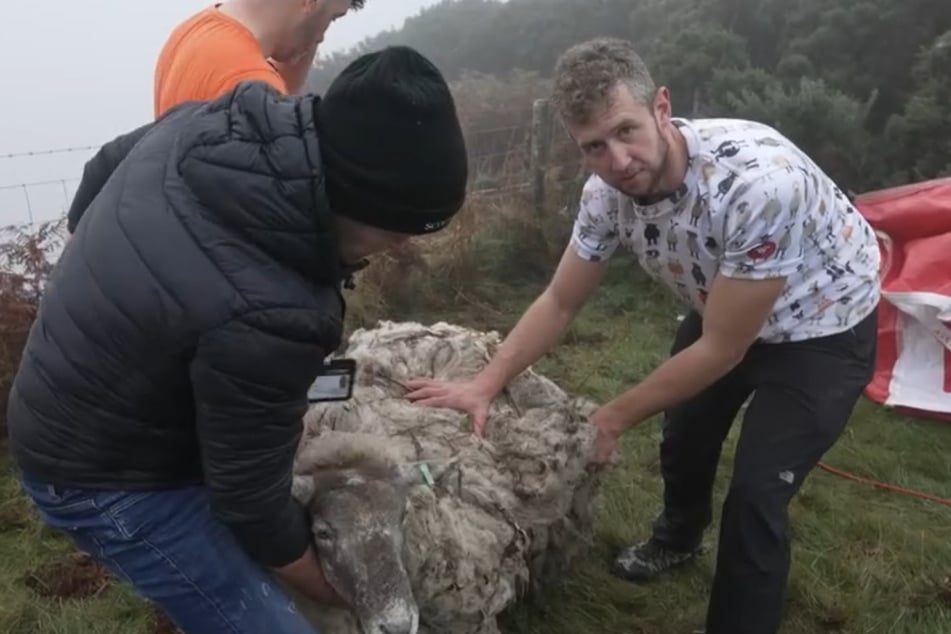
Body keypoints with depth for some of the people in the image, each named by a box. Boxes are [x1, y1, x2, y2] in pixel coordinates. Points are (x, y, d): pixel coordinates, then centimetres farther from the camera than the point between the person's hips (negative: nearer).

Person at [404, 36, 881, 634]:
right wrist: (486, 385, -17)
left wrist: (613, 419, -21)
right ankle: (677, 538, 53)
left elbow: (722, 350, -30)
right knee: (683, 433, 21)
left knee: (755, 495, -12)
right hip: (724, 310, 6)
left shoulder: (758, 181, -41)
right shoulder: (608, 192, -22)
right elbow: (560, 303, -7)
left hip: (822, 325, -6)